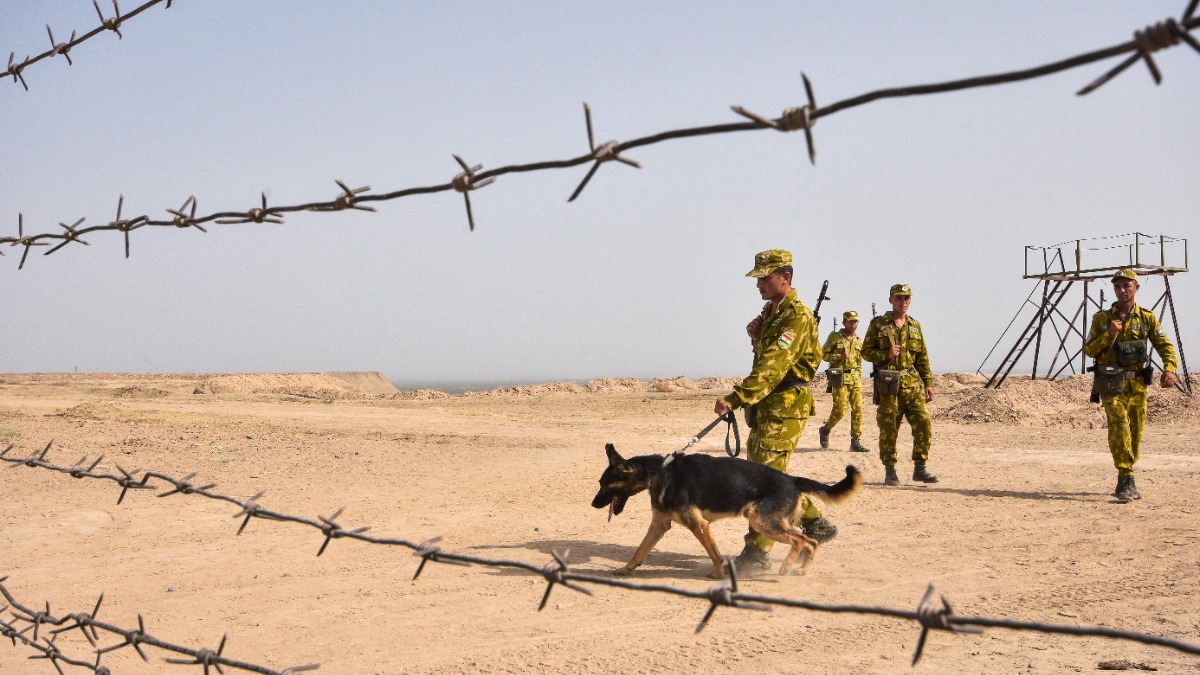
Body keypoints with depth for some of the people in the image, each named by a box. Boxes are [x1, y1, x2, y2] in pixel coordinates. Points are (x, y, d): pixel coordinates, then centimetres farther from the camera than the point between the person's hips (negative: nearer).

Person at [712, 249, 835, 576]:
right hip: (766, 403, 10)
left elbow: (773, 366, -27)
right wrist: (756, 335, 4)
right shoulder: (770, 311, 15)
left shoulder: (797, 316, -16)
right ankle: (816, 523, 30)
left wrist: (736, 398, -35)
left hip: (786, 404, -10)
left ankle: (756, 553, -9)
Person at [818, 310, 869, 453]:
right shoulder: (835, 337, 1)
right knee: (840, 409, -10)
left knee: (858, 409, -3)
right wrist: (840, 356, -14)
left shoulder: (859, 341, 16)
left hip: (855, 379, 5)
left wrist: (859, 380, 17)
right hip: (840, 378, -5)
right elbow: (823, 354, -1)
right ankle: (825, 429, 15)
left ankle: (855, 441, 1)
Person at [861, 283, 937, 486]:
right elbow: (866, 351, 1)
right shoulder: (878, 324, 3)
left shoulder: (915, 326, 15)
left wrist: (928, 383, 10)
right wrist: (886, 355, -14)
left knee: (924, 423, -5)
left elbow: (923, 358, 16)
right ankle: (890, 471, 9)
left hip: (912, 383, 3)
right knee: (888, 429, 0)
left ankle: (920, 468, 6)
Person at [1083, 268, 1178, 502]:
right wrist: (1109, 334, -13)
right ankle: (1126, 479, -20)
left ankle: (1125, 482, 20)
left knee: (1136, 432, 6)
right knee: (1119, 426, -19)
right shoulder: (1102, 318, 3)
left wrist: (1169, 369, -16)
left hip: (1137, 383, 3)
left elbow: (1165, 345, 1)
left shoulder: (1147, 318, 6)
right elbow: (1089, 350, 3)